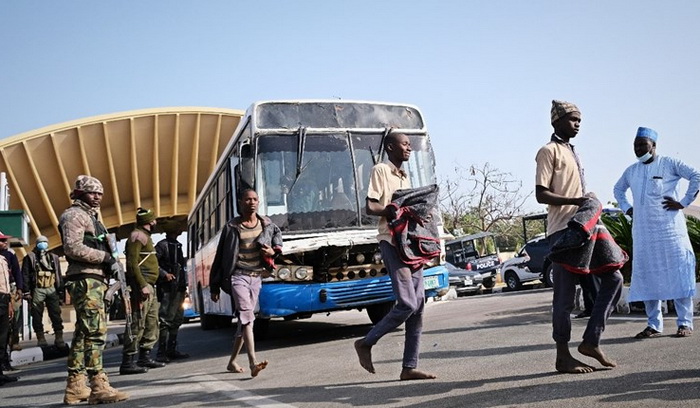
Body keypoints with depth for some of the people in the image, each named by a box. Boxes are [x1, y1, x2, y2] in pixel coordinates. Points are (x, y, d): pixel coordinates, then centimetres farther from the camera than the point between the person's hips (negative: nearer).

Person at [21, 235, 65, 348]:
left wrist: (61, 291, 10)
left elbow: (59, 276, 16)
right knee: (37, 315, 1)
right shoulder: (30, 257, 5)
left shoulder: (54, 258, 16)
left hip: (52, 289, 2)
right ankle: (40, 338, 7)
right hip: (37, 290, -2)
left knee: (56, 314, -2)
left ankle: (59, 338, 0)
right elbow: (25, 275, 0)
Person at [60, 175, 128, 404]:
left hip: (94, 280, 11)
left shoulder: (90, 216, 26)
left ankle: (75, 387, 16)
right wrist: (105, 257, -16)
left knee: (83, 333, 11)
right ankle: (99, 386, -16)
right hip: (85, 280, -10)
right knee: (95, 331, -14)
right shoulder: (75, 215, -5)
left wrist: (109, 264, 11)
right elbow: (73, 248, -19)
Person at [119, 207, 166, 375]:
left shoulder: (145, 236, 22)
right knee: (137, 324, -11)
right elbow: (132, 262, -19)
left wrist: (149, 285, 17)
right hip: (142, 285, -10)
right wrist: (142, 285, -24)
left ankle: (145, 357, 20)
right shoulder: (137, 235, -8)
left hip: (149, 287, 10)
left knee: (152, 323, 13)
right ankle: (127, 362, -11)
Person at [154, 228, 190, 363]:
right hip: (167, 288, -9)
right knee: (166, 319, -10)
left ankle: (172, 350, 21)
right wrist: (164, 274, -23)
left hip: (179, 287, 9)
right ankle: (161, 353, -8)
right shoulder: (162, 245, -6)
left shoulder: (178, 246, 19)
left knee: (177, 319, 12)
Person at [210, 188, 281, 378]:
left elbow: (277, 234, 30)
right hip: (238, 277, -5)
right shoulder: (232, 227, -2)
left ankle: (232, 362, 24)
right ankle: (253, 363, -30)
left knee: (244, 319, 10)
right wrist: (214, 287, 2)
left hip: (256, 277, 5)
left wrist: (274, 251, 6)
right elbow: (220, 257, 2)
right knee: (246, 314, -21)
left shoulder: (266, 224, 8)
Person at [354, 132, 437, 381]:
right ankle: (366, 343, 5)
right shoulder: (381, 170, -3)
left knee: (418, 306, 3)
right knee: (407, 304, -14)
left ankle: (410, 367, 7)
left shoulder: (405, 177, 22)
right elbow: (371, 207, -12)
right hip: (392, 242, -8)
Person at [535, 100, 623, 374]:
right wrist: (575, 201, -23)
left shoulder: (572, 153, 22)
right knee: (565, 295, -5)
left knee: (613, 278, 5)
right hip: (562, 231, -9)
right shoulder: (549, 151, -5)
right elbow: (541, 194, -14)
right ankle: (563, 356, 4)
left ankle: (591, 341, 8)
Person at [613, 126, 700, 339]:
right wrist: (626, 208, 16)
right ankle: (654, 324, 12)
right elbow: (618, 189, 31)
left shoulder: (669, 164, -2)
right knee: (647, 277, 5)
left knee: (677, 273, -4)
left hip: (669, 228, -5)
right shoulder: (631, 171, 13)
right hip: (643, 232, 5)